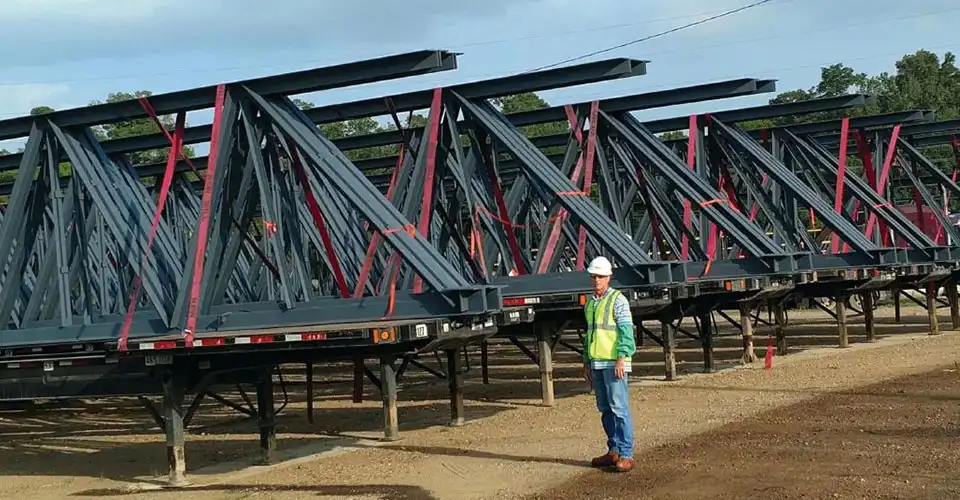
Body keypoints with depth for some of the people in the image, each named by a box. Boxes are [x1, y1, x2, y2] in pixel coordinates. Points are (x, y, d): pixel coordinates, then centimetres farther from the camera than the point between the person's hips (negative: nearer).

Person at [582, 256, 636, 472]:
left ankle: (626, 455, -9)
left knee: (619, 408, -9)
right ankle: (613, 451, 17)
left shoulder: (618, 300, -5)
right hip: (596, 363, 8)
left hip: (614, 363, -7)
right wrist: (586, 363, 20)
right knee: (605, 409, 10)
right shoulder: (589, 303, 17)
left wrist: (621, 359, -20)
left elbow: (626, 331, -12)